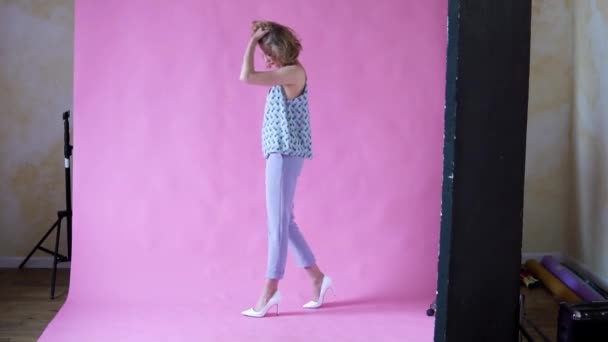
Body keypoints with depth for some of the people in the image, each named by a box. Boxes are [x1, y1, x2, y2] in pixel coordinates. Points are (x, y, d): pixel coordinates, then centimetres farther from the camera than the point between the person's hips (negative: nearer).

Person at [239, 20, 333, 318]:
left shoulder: (293, 72, -15)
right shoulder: (285, 74, 14)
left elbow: (246, 77, -22)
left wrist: (253, 40, -13)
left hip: (285, 153, -11)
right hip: (279, 153, 11)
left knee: (278, 223, -5)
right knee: (283, 222, 13)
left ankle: (270, 291, 1)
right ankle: (317, 279, 21)